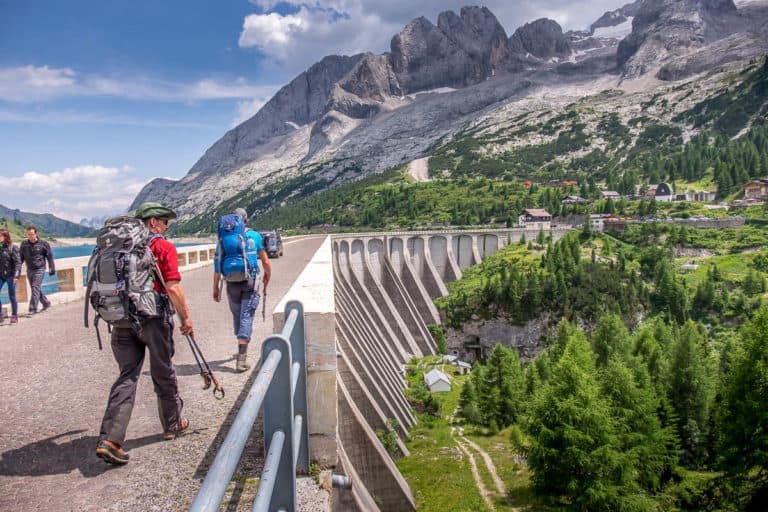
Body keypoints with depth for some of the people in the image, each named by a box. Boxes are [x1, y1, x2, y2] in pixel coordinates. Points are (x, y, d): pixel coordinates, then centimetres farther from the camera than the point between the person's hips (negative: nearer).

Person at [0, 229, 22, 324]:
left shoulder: (13, 248, -8)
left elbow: (18, 262, -12)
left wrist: (16, 275, -21)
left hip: (10, 275, -5)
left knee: (12, 296, 3)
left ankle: (14, 316, 15)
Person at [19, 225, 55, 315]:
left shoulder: (43, 244, -6)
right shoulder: (24, 244, 4)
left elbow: (50, 257, -1)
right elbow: (21, 258, 12)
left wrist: (52, 269, -3)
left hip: (39, 269, -5)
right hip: (29, 270, 5)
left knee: (36, 288, -11)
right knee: (35, 288, 12)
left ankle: (33, 308, -9)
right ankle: (46, 303, 29)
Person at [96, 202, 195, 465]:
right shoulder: (163, 247, -6)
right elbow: (172, 287, -14)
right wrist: (186, 317, -6)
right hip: (153, 318, -5)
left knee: (127, 376, 8)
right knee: (163, 373, 12)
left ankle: (109, 439, -3)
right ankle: (172, 424, 30)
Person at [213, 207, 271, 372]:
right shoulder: (254, 236, 1)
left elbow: (217, 264, 1)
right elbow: (266, 262, 5)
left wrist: (216, 288, 6)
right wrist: (267, 276, 23)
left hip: (231, 283, 2)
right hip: (249, 282, -2)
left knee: (237, 316, 18)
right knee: (246, 317, -2)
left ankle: (242, 350, 33)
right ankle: (241, 359, -8)